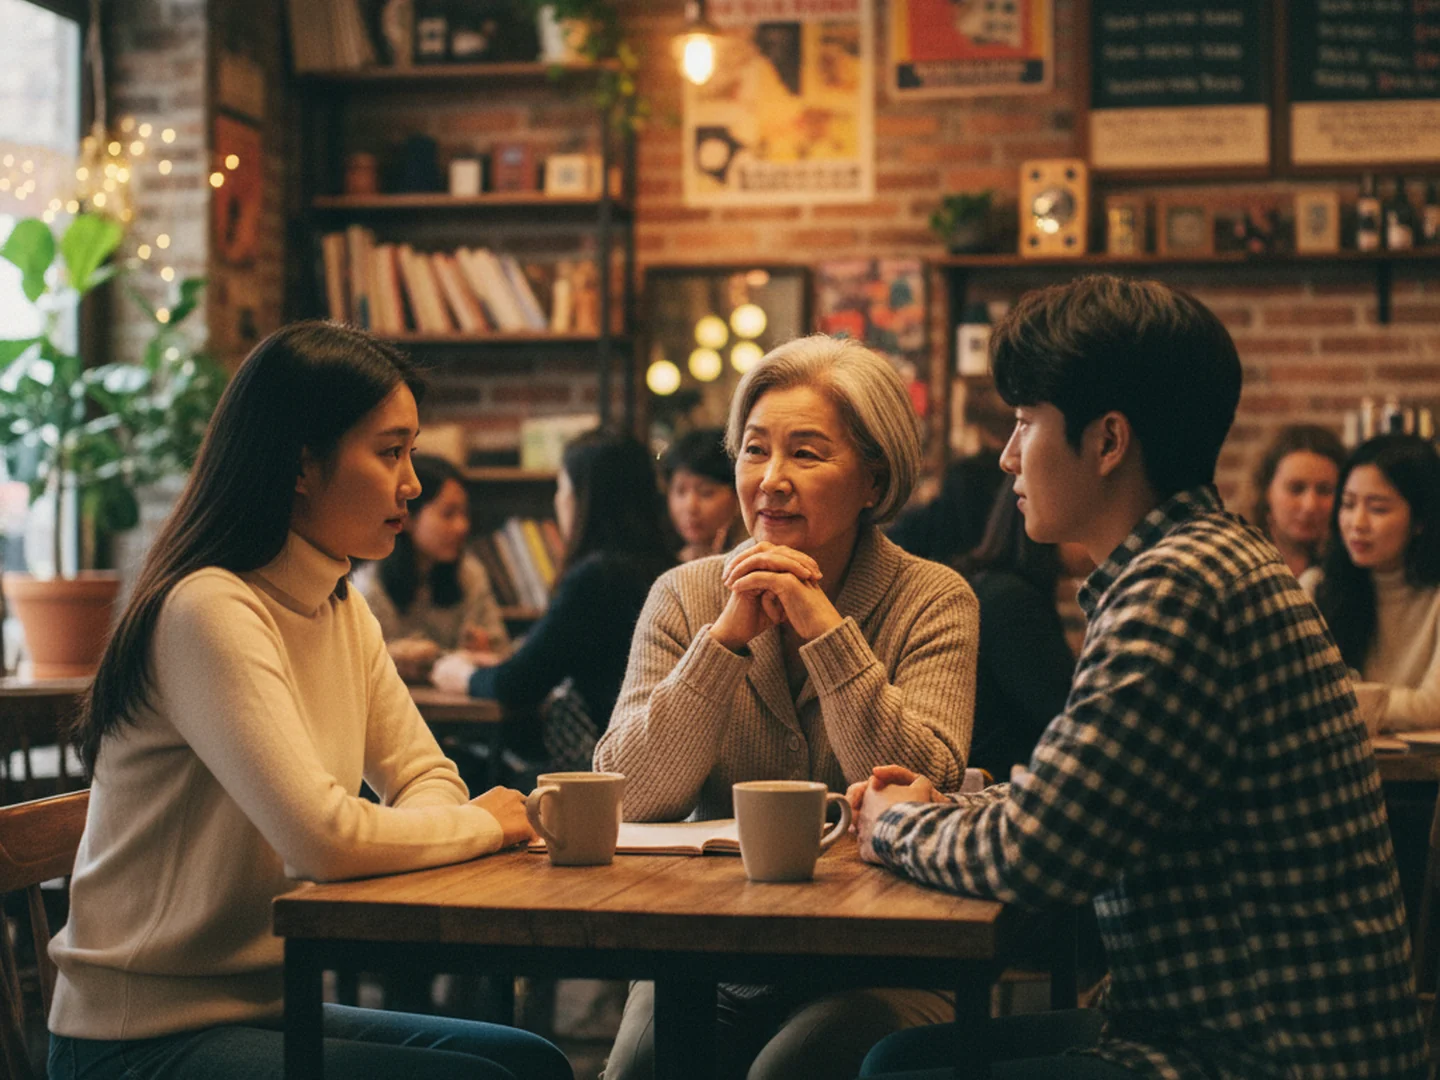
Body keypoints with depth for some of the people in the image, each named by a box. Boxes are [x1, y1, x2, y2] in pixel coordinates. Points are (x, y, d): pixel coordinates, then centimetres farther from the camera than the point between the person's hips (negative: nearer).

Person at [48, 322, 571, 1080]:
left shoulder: (342, 611, 8)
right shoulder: (212, 612, -21)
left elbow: (430, 783, 11)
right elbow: (322, 835, -30)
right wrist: (483, 824, -13)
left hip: (264, 1005, 9)